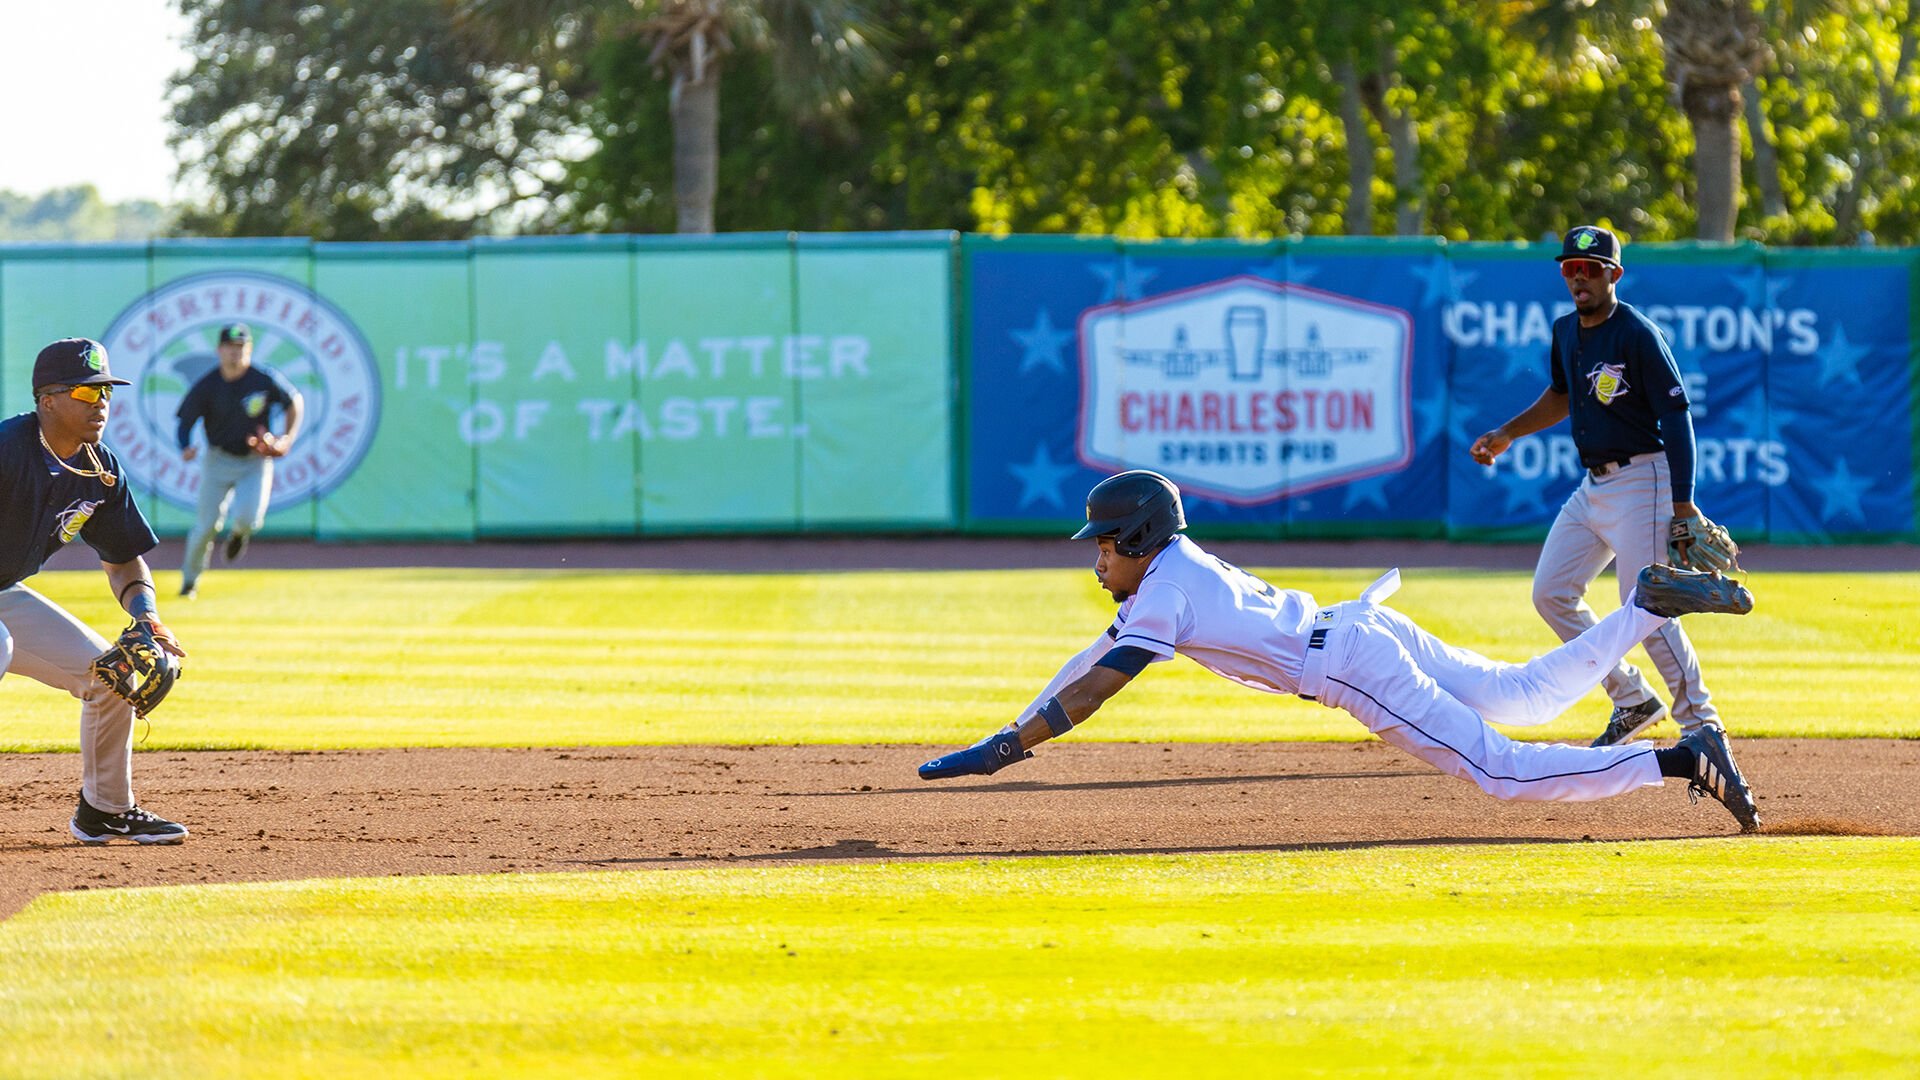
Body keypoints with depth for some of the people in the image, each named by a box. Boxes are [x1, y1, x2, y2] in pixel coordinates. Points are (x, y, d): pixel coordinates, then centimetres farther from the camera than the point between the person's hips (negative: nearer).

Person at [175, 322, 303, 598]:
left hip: (256, 462, -1)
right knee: (207, 525, -4)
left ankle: (239, 533, 20)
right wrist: (185, 448, -26)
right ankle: (190, 580, 20)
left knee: (248, 518, -21)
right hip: (219, 459, 1)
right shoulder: (207, 386, -10)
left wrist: (288, 439, -6)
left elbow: (295, 402, 5)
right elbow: (185, 420, -5)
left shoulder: (266, 380, -11)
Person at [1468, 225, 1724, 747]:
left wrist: (1683, 504, -24)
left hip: (1642, 482, -9)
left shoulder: (1638, 335, -17)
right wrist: (1506, 434, 18)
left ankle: (1700, 720, -2)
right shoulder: (1566, 331, 8)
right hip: (1592, 484, 9)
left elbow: (1677, 416, -19)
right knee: (1551, 594, 8)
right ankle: (1633, 699, 20)